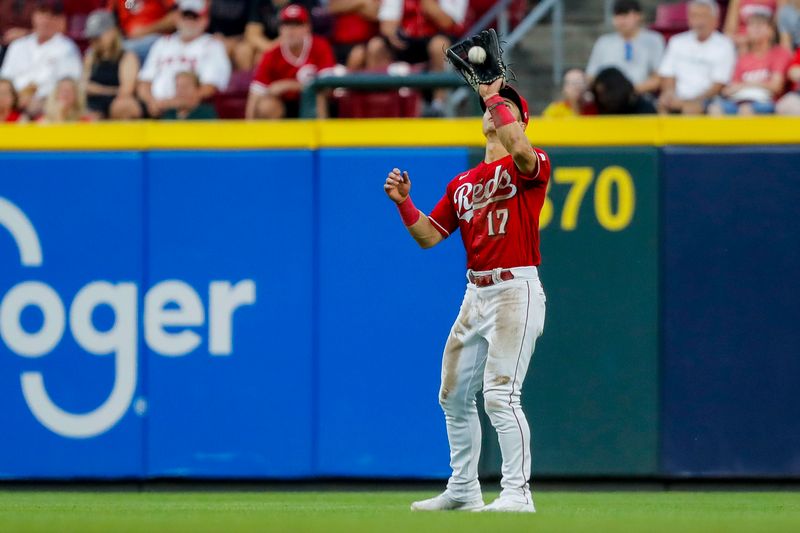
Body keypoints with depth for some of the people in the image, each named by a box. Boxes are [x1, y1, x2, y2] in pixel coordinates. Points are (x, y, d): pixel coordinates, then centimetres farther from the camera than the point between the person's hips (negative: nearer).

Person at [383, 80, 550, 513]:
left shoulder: (527, 167, -4)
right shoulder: (462, 184, 17)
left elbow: (521, 151, -30)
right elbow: (429, 236, 15)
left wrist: (495, 96, -21)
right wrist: (403, 202, -1)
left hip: (515, 291, -8)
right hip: (476, 294, 8)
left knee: (500, 393, -17)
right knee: (454, 394, 14)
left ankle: (517, 493, -15)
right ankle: (463, 490, 27)